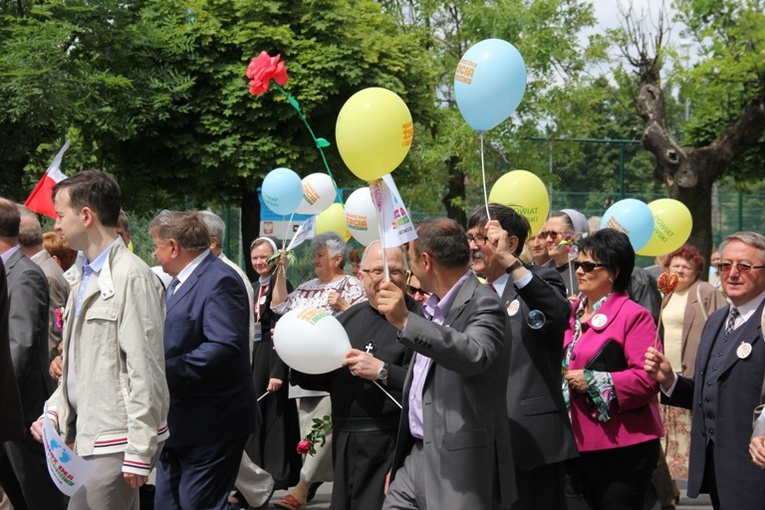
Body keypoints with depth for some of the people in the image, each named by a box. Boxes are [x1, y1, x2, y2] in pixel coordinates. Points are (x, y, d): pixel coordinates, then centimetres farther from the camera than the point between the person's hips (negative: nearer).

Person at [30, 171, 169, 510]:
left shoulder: (132, 277, -14)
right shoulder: (83, 276, 16)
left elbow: (146, 371, -16)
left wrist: (140, 453, -17)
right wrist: (56, 411, 9)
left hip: (117, 441, -9)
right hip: (90, 437, 9)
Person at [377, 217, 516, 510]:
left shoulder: (483, 305, -13)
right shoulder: (435, 307, 14)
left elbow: (475, 355, -35)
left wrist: (406, 322, -40)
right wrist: (396, 464, 23)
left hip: (459, 465, -8)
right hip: (416, 455, 8)